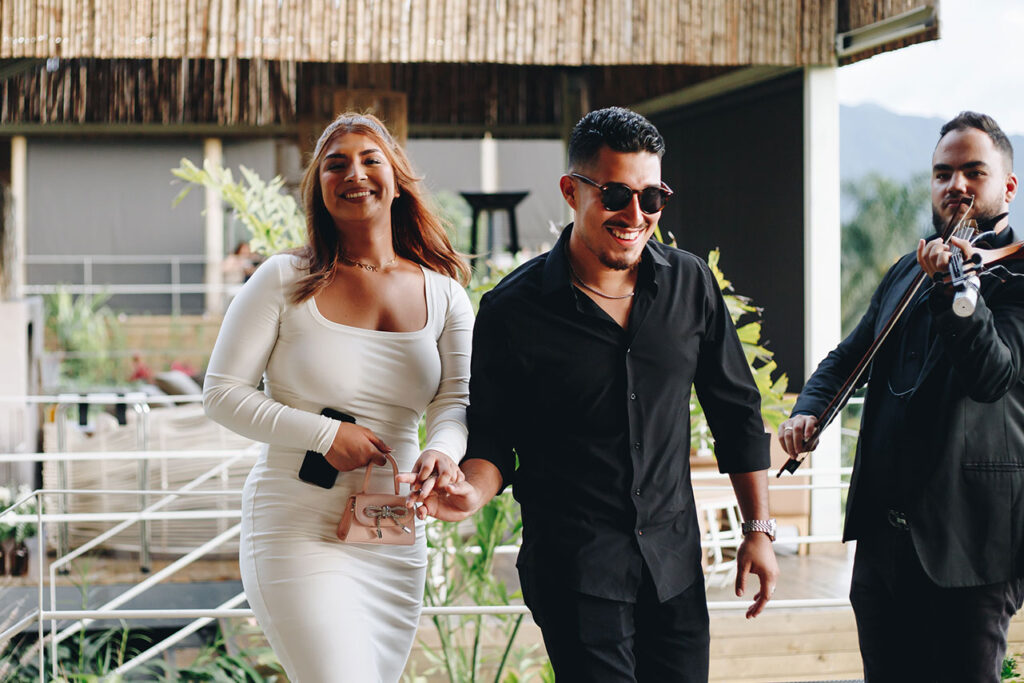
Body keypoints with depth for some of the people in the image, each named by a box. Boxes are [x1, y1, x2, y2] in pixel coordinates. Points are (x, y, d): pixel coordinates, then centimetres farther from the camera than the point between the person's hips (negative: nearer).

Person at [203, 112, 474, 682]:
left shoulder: (443, 294, 7)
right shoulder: (285, 282, -2)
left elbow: (457, 400, 1)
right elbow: (223, 393, -3)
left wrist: (443, 450, -23)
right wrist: (325, 435, -15)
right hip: (298, 529, -4)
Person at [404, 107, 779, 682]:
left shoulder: (691, 284, 2)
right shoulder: (513, 310, -8)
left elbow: (737, 411, 11)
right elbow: (494, 437, 0)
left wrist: (759, 529, 9)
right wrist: (474, 489, -22)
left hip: (675, 562, 4)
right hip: (572, 565, -4)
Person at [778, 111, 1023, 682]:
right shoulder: (907, 272, 15)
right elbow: (850, 355, 23)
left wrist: (956, 287, -38)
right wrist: (808, 408, 3)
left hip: (967, 540, -7)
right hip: (883, 527, 7)